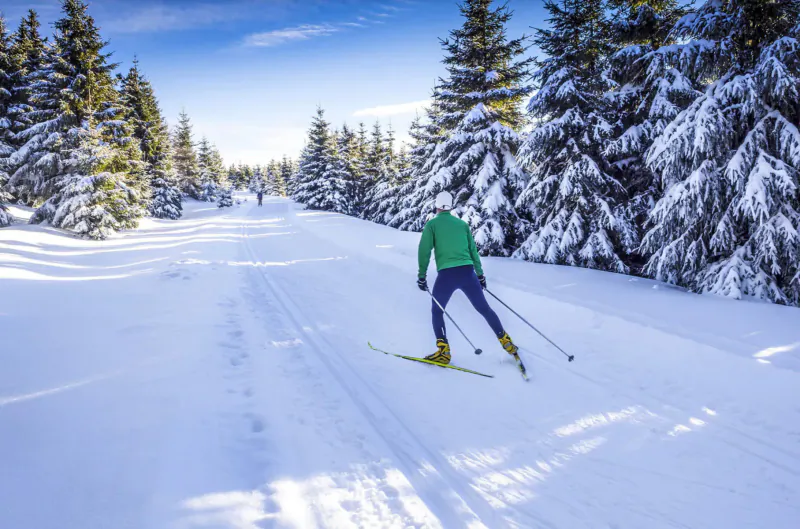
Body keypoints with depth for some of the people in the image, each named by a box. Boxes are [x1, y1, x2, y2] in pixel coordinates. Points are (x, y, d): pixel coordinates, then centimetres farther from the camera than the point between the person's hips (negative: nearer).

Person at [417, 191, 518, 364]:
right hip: (467, 272, 3)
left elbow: (424, 251, -3)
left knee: (437, 311, 14)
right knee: (484, 308, 16)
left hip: (446, 274, -3)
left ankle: (443, 352, 4)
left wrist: (422, 276, 2)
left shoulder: (432, 224, 5)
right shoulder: (462, 223, 16)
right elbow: (473, 250, 15)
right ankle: (507, 343, 17)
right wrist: (480, 274, 21)